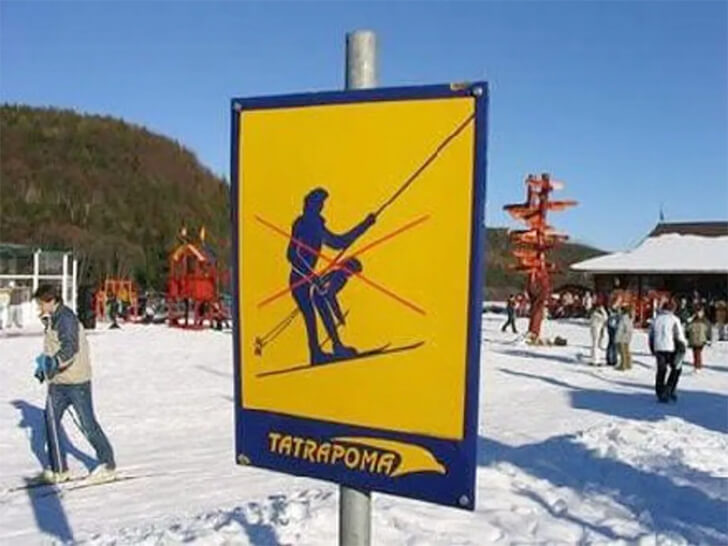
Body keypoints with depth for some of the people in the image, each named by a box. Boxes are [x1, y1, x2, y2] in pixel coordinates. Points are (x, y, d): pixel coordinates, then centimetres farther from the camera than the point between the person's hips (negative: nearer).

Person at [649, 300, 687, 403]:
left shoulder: (655, 320, 10)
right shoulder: (674, 320, -4)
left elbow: (651, 336, 12)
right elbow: (679, 336, -8)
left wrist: (652, 349, 20)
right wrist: (683, 344, 7)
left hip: (658, 348, 4)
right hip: (671, 348, -4)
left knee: (661, 370, 10)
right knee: (676, 369, 15)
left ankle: (660, 394, 9)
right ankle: (669, 390, 4)